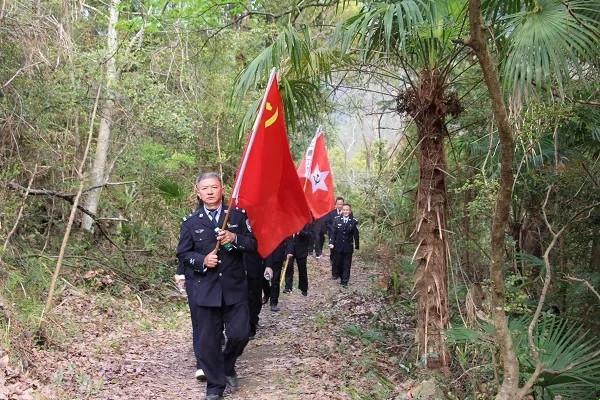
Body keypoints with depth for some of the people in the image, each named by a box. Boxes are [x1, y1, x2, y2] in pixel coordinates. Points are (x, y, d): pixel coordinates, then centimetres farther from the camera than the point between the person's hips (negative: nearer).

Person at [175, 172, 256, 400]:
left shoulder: (237, 216, 5)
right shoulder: (191, 222, 4)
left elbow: (252, 244, 3)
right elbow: (182, 254, 4)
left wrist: (235, 238, -16)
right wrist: (202, 260, -14)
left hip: (234, 287, 1)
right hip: (203, 289, 0)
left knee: (240, 333, -1)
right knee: (208, 340, 3)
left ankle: (228, 366, 30)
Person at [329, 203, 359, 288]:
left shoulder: (354, 222, -5)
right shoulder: (336, 219, -2)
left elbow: (356, 235, -1)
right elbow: (333, 232, -1)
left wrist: (356, 246, -1)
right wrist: (331, 242, -10)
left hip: (348, 247, -1)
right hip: (338, 246, 1)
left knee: (347, 265, 2)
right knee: (338, 263, 11)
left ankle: (345, 282, 8)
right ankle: (342, 277, 32)